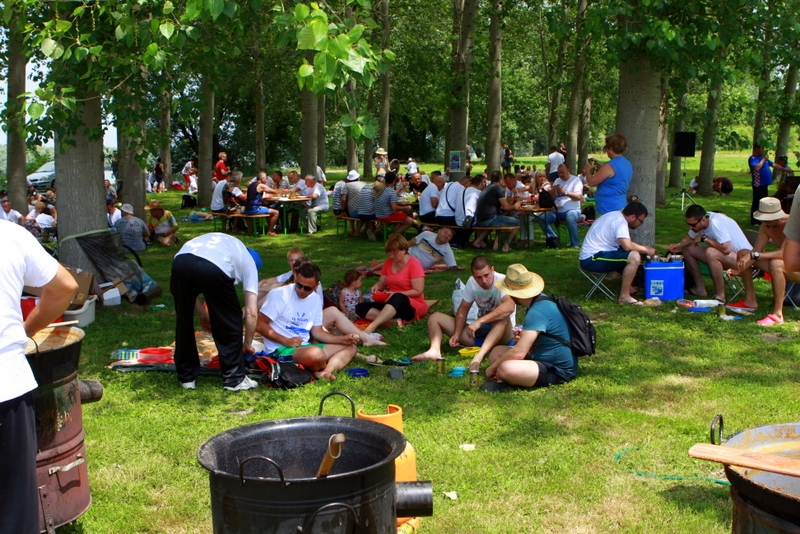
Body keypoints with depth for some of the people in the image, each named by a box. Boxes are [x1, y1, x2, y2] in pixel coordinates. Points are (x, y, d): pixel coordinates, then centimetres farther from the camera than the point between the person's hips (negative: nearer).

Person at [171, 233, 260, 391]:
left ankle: (186, 376, 36)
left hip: (180, 261, 4)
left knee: (183, 322, 25)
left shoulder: (218, 241, 43)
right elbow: (251, 312, 23)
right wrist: (247, 344, 35)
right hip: (213, 268, -4)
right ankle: (234, 379, 24)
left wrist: (203, 314, 42)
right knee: (229, 323, 18)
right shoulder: (249, 262, 30)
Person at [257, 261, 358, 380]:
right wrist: (285, 341, -21)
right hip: (281, 349, -8)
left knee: (350, 347, 2)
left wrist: (343, 339, -1)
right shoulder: (279, 294, -12)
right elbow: (259, 325, -13)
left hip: (305, 347, 8)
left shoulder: (315, 299, 8)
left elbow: (317, 332, 14)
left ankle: (324, 372, -23)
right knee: (315, 354, -38)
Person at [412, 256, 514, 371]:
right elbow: (463, 310, 4)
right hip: (478, 331, 6)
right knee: (435, 317, -3)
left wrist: (480, 321, -43)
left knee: (503, 317, -39)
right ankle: (435, 350, -30)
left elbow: (509, 307, -39)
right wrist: (457, 334, -12)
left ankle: (479, 356, -52)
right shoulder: (472, 282, -2)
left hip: (500, 334, -6)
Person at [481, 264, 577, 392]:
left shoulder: (537, 313, -25)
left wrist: (493, 368, -13)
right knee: (497, 352, 13)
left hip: (558, 371, -11)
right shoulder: (540, 300, 7)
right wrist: (524, 336, 9)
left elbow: (518, 353, -27)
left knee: (506, 369, -36)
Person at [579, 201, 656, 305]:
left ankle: (628, 286, 16)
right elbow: (627, 246, -28)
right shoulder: (620, 221, -16)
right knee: (634, 257, -22)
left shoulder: (616, 216, 15)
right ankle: (625, 296, -16)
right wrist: (646, 250, -12)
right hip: (592, 259, -11)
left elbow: (626, 243, 23)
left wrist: (644, 249, 11)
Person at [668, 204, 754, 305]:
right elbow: (690, 237, 17)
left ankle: (720, 297, -25)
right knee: (687, 249, 1)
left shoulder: (716, 223, -30)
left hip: (742, 256, -9)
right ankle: (700, 288, 8)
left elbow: (726, 249, -38)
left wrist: (704, 238, -24)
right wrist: (679, 245, -5)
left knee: (711, 253, -37)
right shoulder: (697, 223, -5)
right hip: (720, 256, 9)